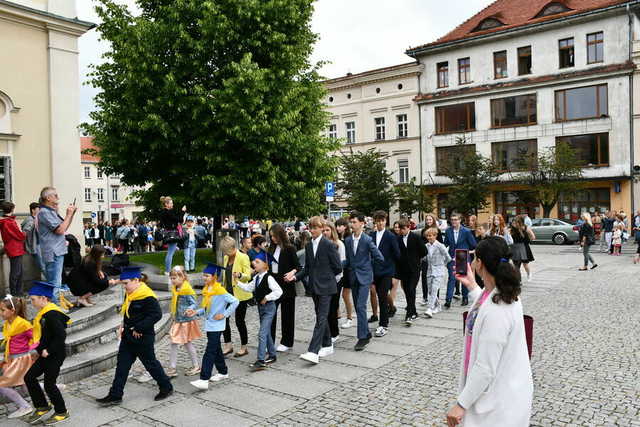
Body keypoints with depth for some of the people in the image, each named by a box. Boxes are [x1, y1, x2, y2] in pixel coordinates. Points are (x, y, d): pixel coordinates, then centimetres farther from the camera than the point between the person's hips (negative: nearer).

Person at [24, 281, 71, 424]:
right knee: (29, 377, 11)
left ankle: (61, 412, 21)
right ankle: (42, 407, 25)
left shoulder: (51, 315, -24)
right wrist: (40, 349, 9)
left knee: (49, 384, 3)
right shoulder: (44, 313, 6)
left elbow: (61, 336, -27)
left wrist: (48, 351, -20)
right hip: (45, 355, 9)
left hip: (55, 356, -9)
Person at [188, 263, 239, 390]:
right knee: (216, 350, 18)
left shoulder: (220, 290, -17)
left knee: (210, 352, -11)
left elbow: (235, 301, -20)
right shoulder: (206, 290, 9)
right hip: (209, 325, 9)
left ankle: (204, 380, -11)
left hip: (216, 326, -9)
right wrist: (196, 312, -1)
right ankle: (223, 372, 33)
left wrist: (224, 314, -18)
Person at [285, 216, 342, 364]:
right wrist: (295, 276, -4)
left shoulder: (329, 245, -10)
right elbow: (307, 267, 12)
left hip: (325, 287, -7)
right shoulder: (308, 246, 10)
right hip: (314, 286, 7)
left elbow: (337, 268, -7)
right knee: (321, 317, 15)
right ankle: (327, 346, 27)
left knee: (321, 318, -10)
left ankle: (313, 352, -17)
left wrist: (325, 275, 2)